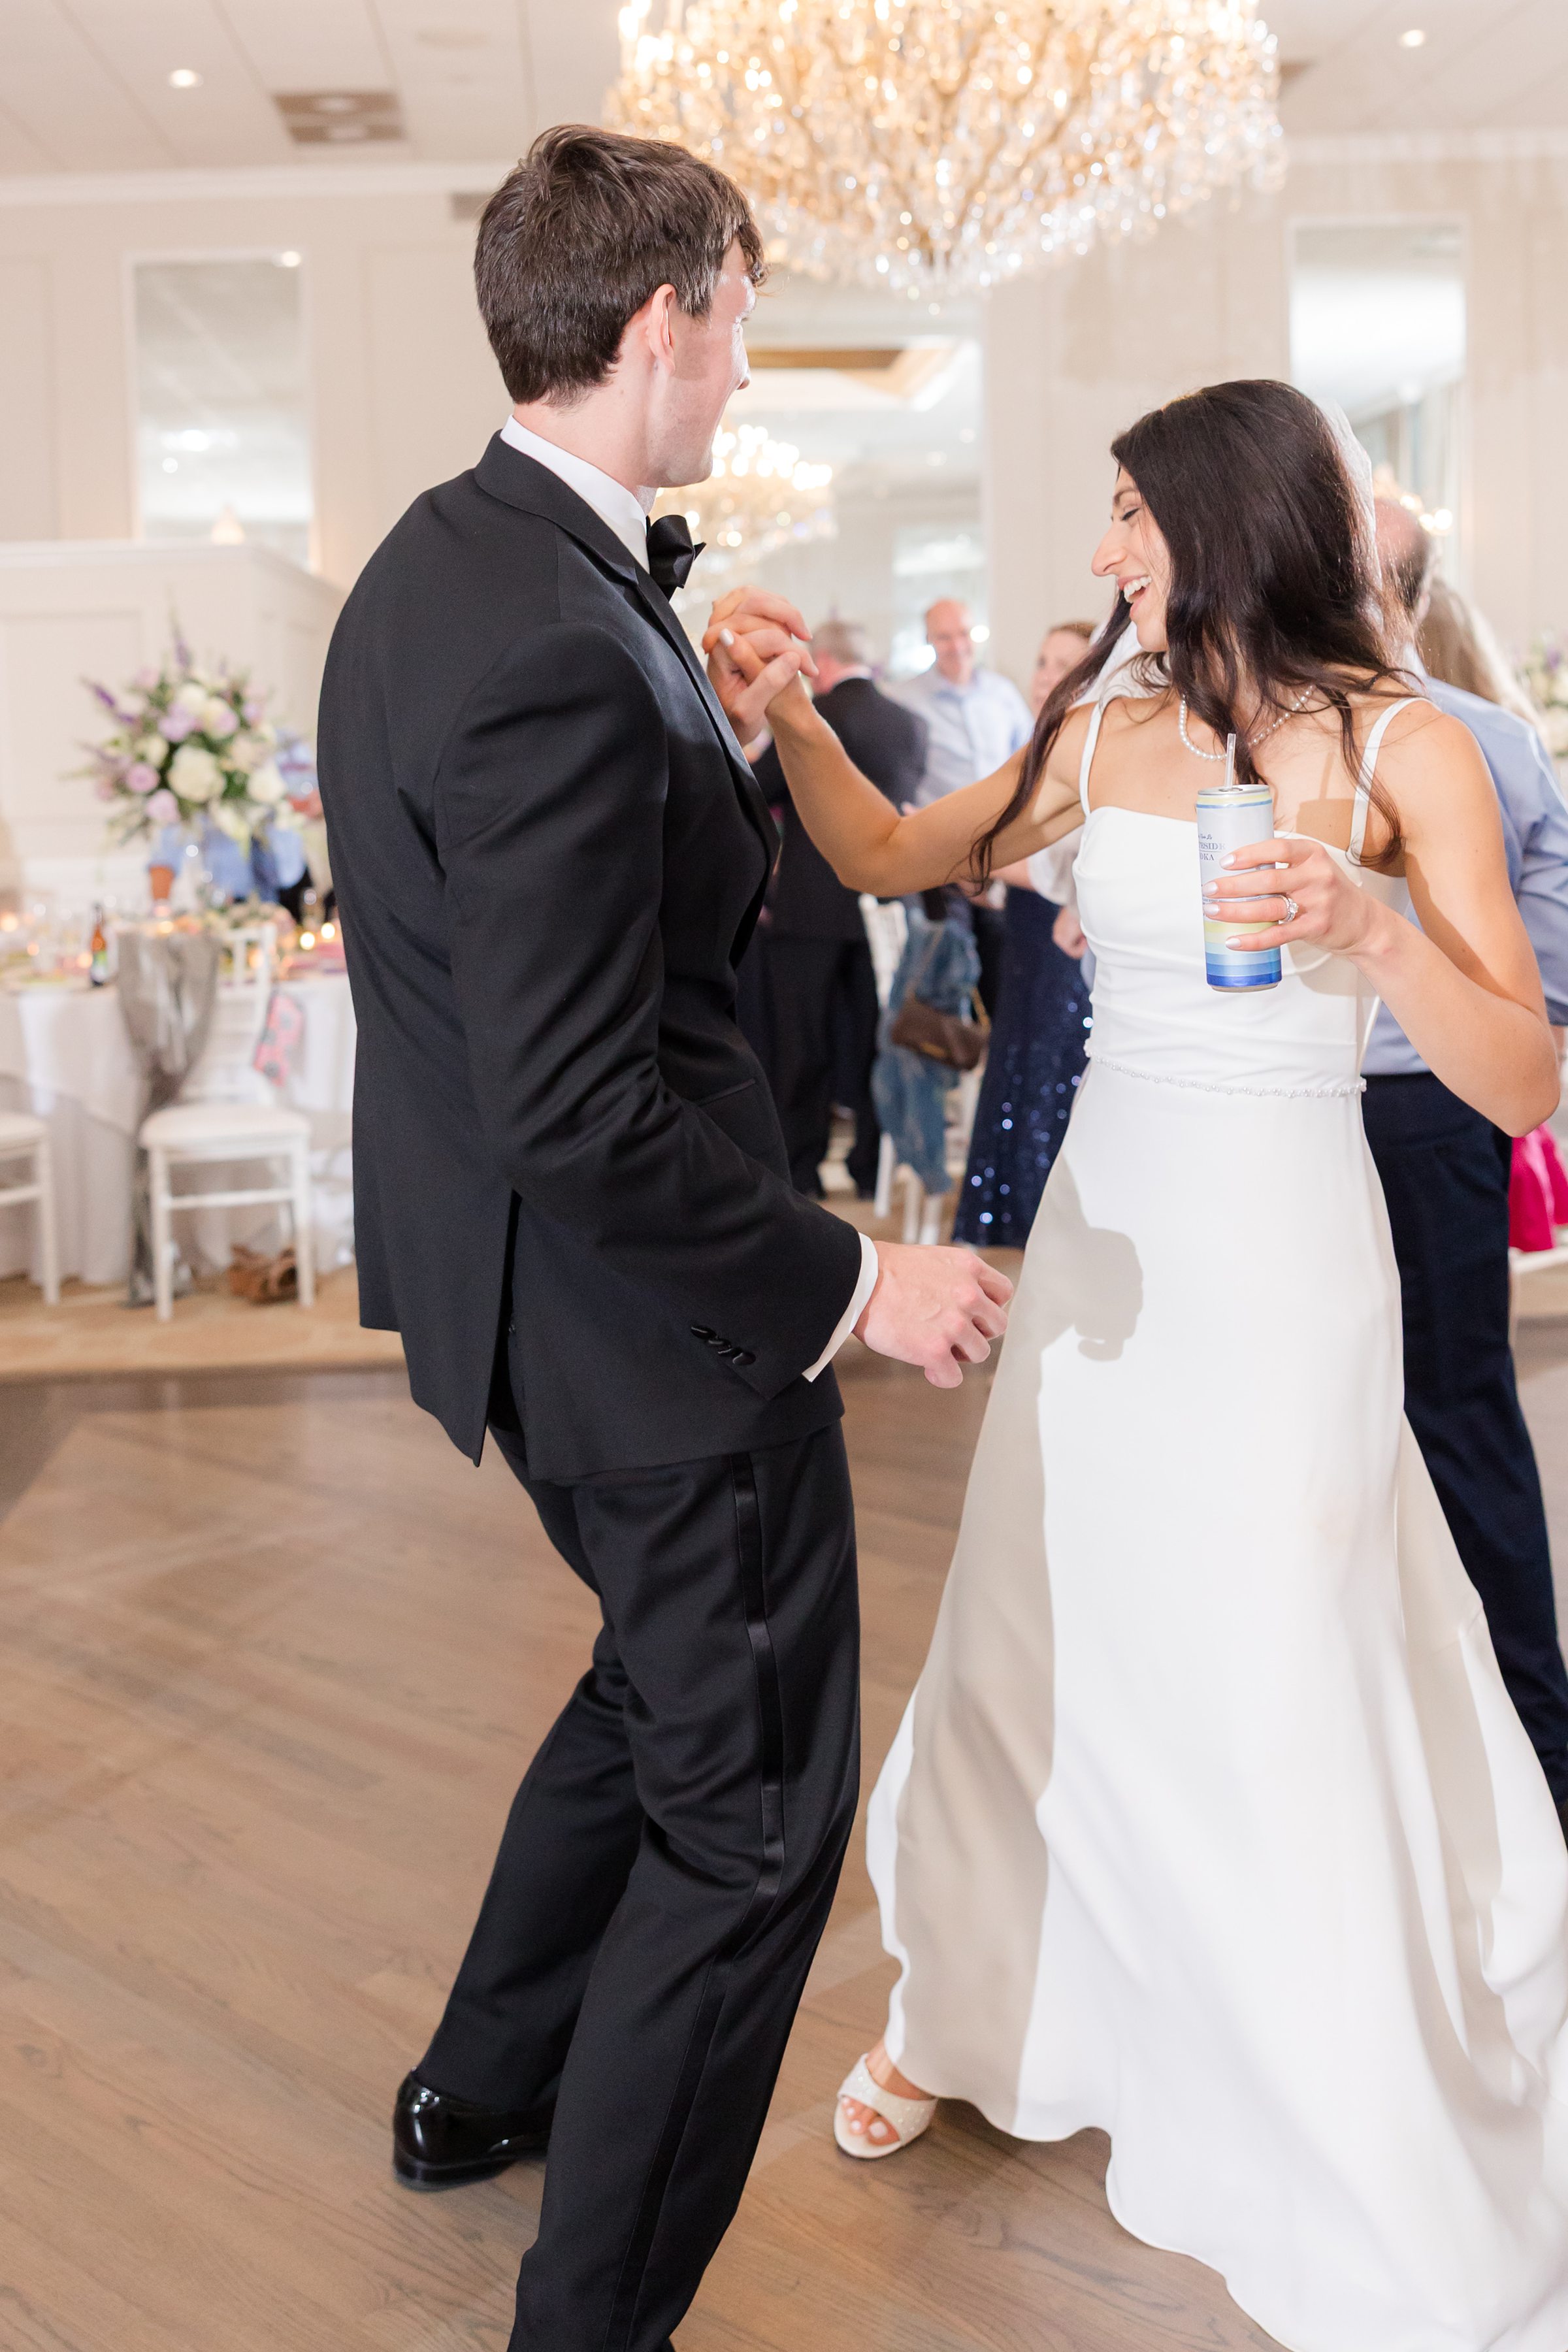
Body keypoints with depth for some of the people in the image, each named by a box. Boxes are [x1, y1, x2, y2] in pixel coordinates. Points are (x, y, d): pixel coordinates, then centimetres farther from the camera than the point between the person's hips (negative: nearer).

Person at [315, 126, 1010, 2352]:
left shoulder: (435, 562, 4)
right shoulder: (565, 654, -28)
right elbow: (578, 1120, -28)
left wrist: (699, 739, 9)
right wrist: (854, 1279, -20)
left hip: (510, 1273, 10)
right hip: (652, 1311, -10)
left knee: (668, 1676, 30)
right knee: (753, 1805, 8)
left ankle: (483, 2081, 49)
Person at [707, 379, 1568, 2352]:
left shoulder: (1403, 748, -8)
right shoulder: (1107, 737, 5)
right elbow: (888, 856, 16)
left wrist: (1368, 926, -27)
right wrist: (782, 707, 0)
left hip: (1284, 1267, -4)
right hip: (1102, 1244, 5)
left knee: (1282, 1701, 3)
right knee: (1032, 1649, 15)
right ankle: (968, 2008, 41)